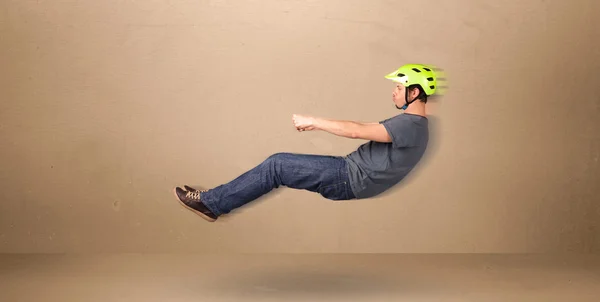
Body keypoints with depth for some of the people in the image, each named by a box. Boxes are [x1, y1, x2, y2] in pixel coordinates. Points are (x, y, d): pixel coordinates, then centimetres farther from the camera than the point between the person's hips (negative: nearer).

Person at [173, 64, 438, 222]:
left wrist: (313, 121, -16)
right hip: (350, 170, 9)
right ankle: (217, 198, 5)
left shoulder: (411, 125, -16)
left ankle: (211, 202, -6)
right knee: (280, 164, 3)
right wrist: (317, 124, 9)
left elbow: (357, 131, -22)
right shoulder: (407, 122, 17)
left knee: (277, 164, -11)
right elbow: (363, 127, 18)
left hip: (351, 179, -9)